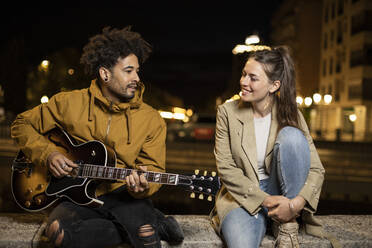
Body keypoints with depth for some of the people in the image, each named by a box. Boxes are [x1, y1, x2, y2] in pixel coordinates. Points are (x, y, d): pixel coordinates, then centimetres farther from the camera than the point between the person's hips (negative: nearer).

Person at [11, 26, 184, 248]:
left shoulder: (152, 120, -3)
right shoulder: (69, 103, -2)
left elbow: (154, 168, -2)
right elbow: (22, 125, 10)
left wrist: (142, 186, -26)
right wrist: (48, 154, -8)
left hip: (124, 196, -2)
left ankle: (146, 224, 1)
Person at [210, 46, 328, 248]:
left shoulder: (289, 115, -3)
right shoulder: (227, 112, -4)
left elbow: (316, 169, -6)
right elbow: (226, 169, -7)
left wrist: (296, 203, -25)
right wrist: (264, 200, -16)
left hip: (280, 193, 3)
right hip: (243, 196, -3)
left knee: (291, 136, -24)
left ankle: (287, 226, -16)